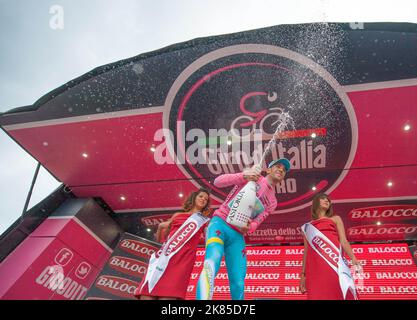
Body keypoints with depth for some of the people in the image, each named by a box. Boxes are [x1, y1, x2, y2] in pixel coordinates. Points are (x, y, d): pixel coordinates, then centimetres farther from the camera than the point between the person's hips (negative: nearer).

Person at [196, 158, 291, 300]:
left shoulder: (272, 202, 16)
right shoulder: (252, 174, 2)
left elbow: (256, 222, 7)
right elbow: (217, 182, -9)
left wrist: (249, 227, -19)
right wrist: (244, 176, -26)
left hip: (238, 236, 5)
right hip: (220, 223, -5)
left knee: (238, 284, -2)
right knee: (211, 267, -29)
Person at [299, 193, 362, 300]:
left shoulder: (335, 219, 21)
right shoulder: (307, 227, 23)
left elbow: (343, 241, 7)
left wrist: (353, 258, -11)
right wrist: (303, 274, 13)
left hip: (333, 264, -1)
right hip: (315, 266, 1)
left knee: (337, 293, -9)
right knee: (317, 295, -4)